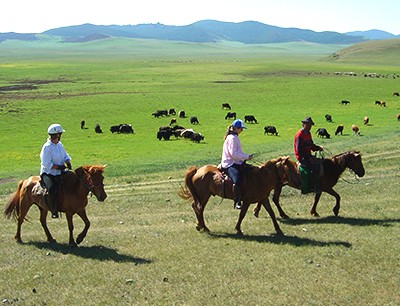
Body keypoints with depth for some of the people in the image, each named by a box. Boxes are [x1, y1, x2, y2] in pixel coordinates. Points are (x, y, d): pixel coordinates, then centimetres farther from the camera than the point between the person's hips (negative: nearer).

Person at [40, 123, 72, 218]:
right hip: (48, 173, -8)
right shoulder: (47, 147, -16)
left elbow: (65, 156, 16)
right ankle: (54, 211, -24)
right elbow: (46, 164, -19)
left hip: (59, 173, 8)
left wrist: (68, 163, -6)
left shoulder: (59, 145, 9)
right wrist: (59, 167, -21)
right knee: (52, 189, -33)